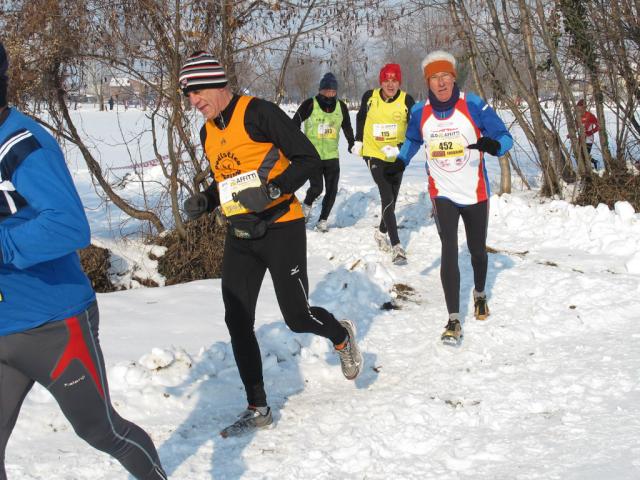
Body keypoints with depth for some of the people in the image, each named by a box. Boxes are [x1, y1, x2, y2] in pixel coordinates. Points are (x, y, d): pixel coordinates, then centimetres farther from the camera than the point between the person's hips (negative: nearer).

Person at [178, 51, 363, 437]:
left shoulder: (258, 113, -14)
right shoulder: (208, 132, 10)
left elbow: (308, 158, -16)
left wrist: (273, 190, -28)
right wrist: (205, 201, 4)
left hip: (280, 228, -7)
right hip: (240, 234, 7)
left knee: (297, 316, -2)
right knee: (238, 322, 2)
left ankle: (342, 336, 33)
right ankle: (258, 408, 13)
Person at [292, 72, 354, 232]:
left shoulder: (341, 107, 5)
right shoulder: (309, 105, -8)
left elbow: (347, 127, 21)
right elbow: (295, 124, -2)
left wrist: (352, 143, 28)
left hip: (332, 156, 4)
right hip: (312, 155, -4)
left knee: (332, 190, 1)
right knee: (316, 187, -13)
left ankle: (323, 220, 17)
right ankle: (307, 205, 20)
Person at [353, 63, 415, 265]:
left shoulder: (407, 101, -11)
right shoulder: (370, 97, -9)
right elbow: (361, 118, 12)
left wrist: (399, 148, -24)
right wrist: (358, 141, 11)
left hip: (396, 157, 2)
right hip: (374, 154, -2)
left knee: (391, 199, 17)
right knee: (387, 198, -14)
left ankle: (382, 232, 43)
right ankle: (396, 246, -15)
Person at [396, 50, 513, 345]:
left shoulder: (474, 106, -15)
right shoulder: (420, 113, -4)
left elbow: (505, 137, -12)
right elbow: (412, 140, 18)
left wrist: (493, 145, -35)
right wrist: (400, 162, 0)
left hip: (476, 194, 0)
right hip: (442, 194, 1)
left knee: (477, 251, 16)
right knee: (449, 251, -14)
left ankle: (480, 294, 47)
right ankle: (454, 320, -12)